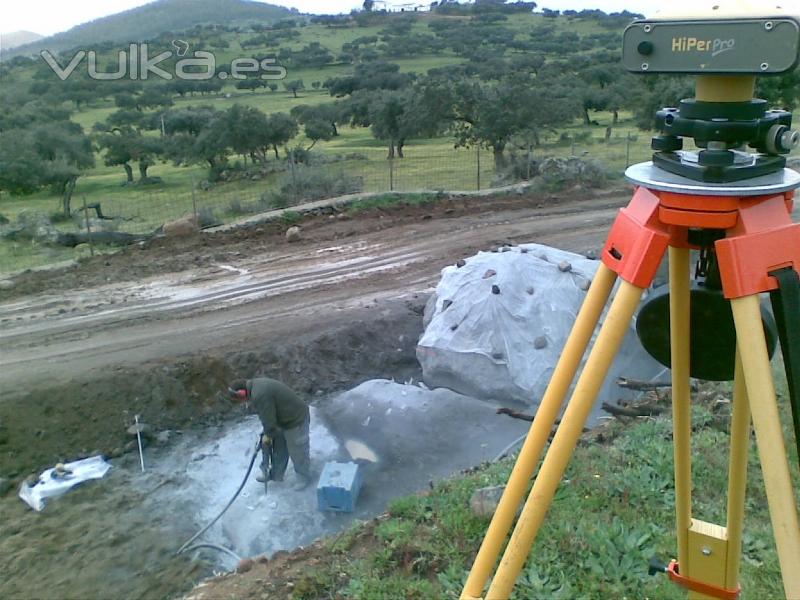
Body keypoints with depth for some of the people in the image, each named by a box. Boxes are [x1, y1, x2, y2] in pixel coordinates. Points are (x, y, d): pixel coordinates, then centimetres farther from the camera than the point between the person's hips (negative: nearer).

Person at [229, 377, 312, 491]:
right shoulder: (256, 383, 0)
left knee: (297, 453, 10)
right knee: (279, 450, 23)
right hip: (285, 419, 10)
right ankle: (276, 475, 39)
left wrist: (268, 434, -4)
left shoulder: (259, 395, -32)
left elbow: (268, 421, -24)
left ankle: (304, 478, 30)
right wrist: (268, 432, 11)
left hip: (295, 422, -10)